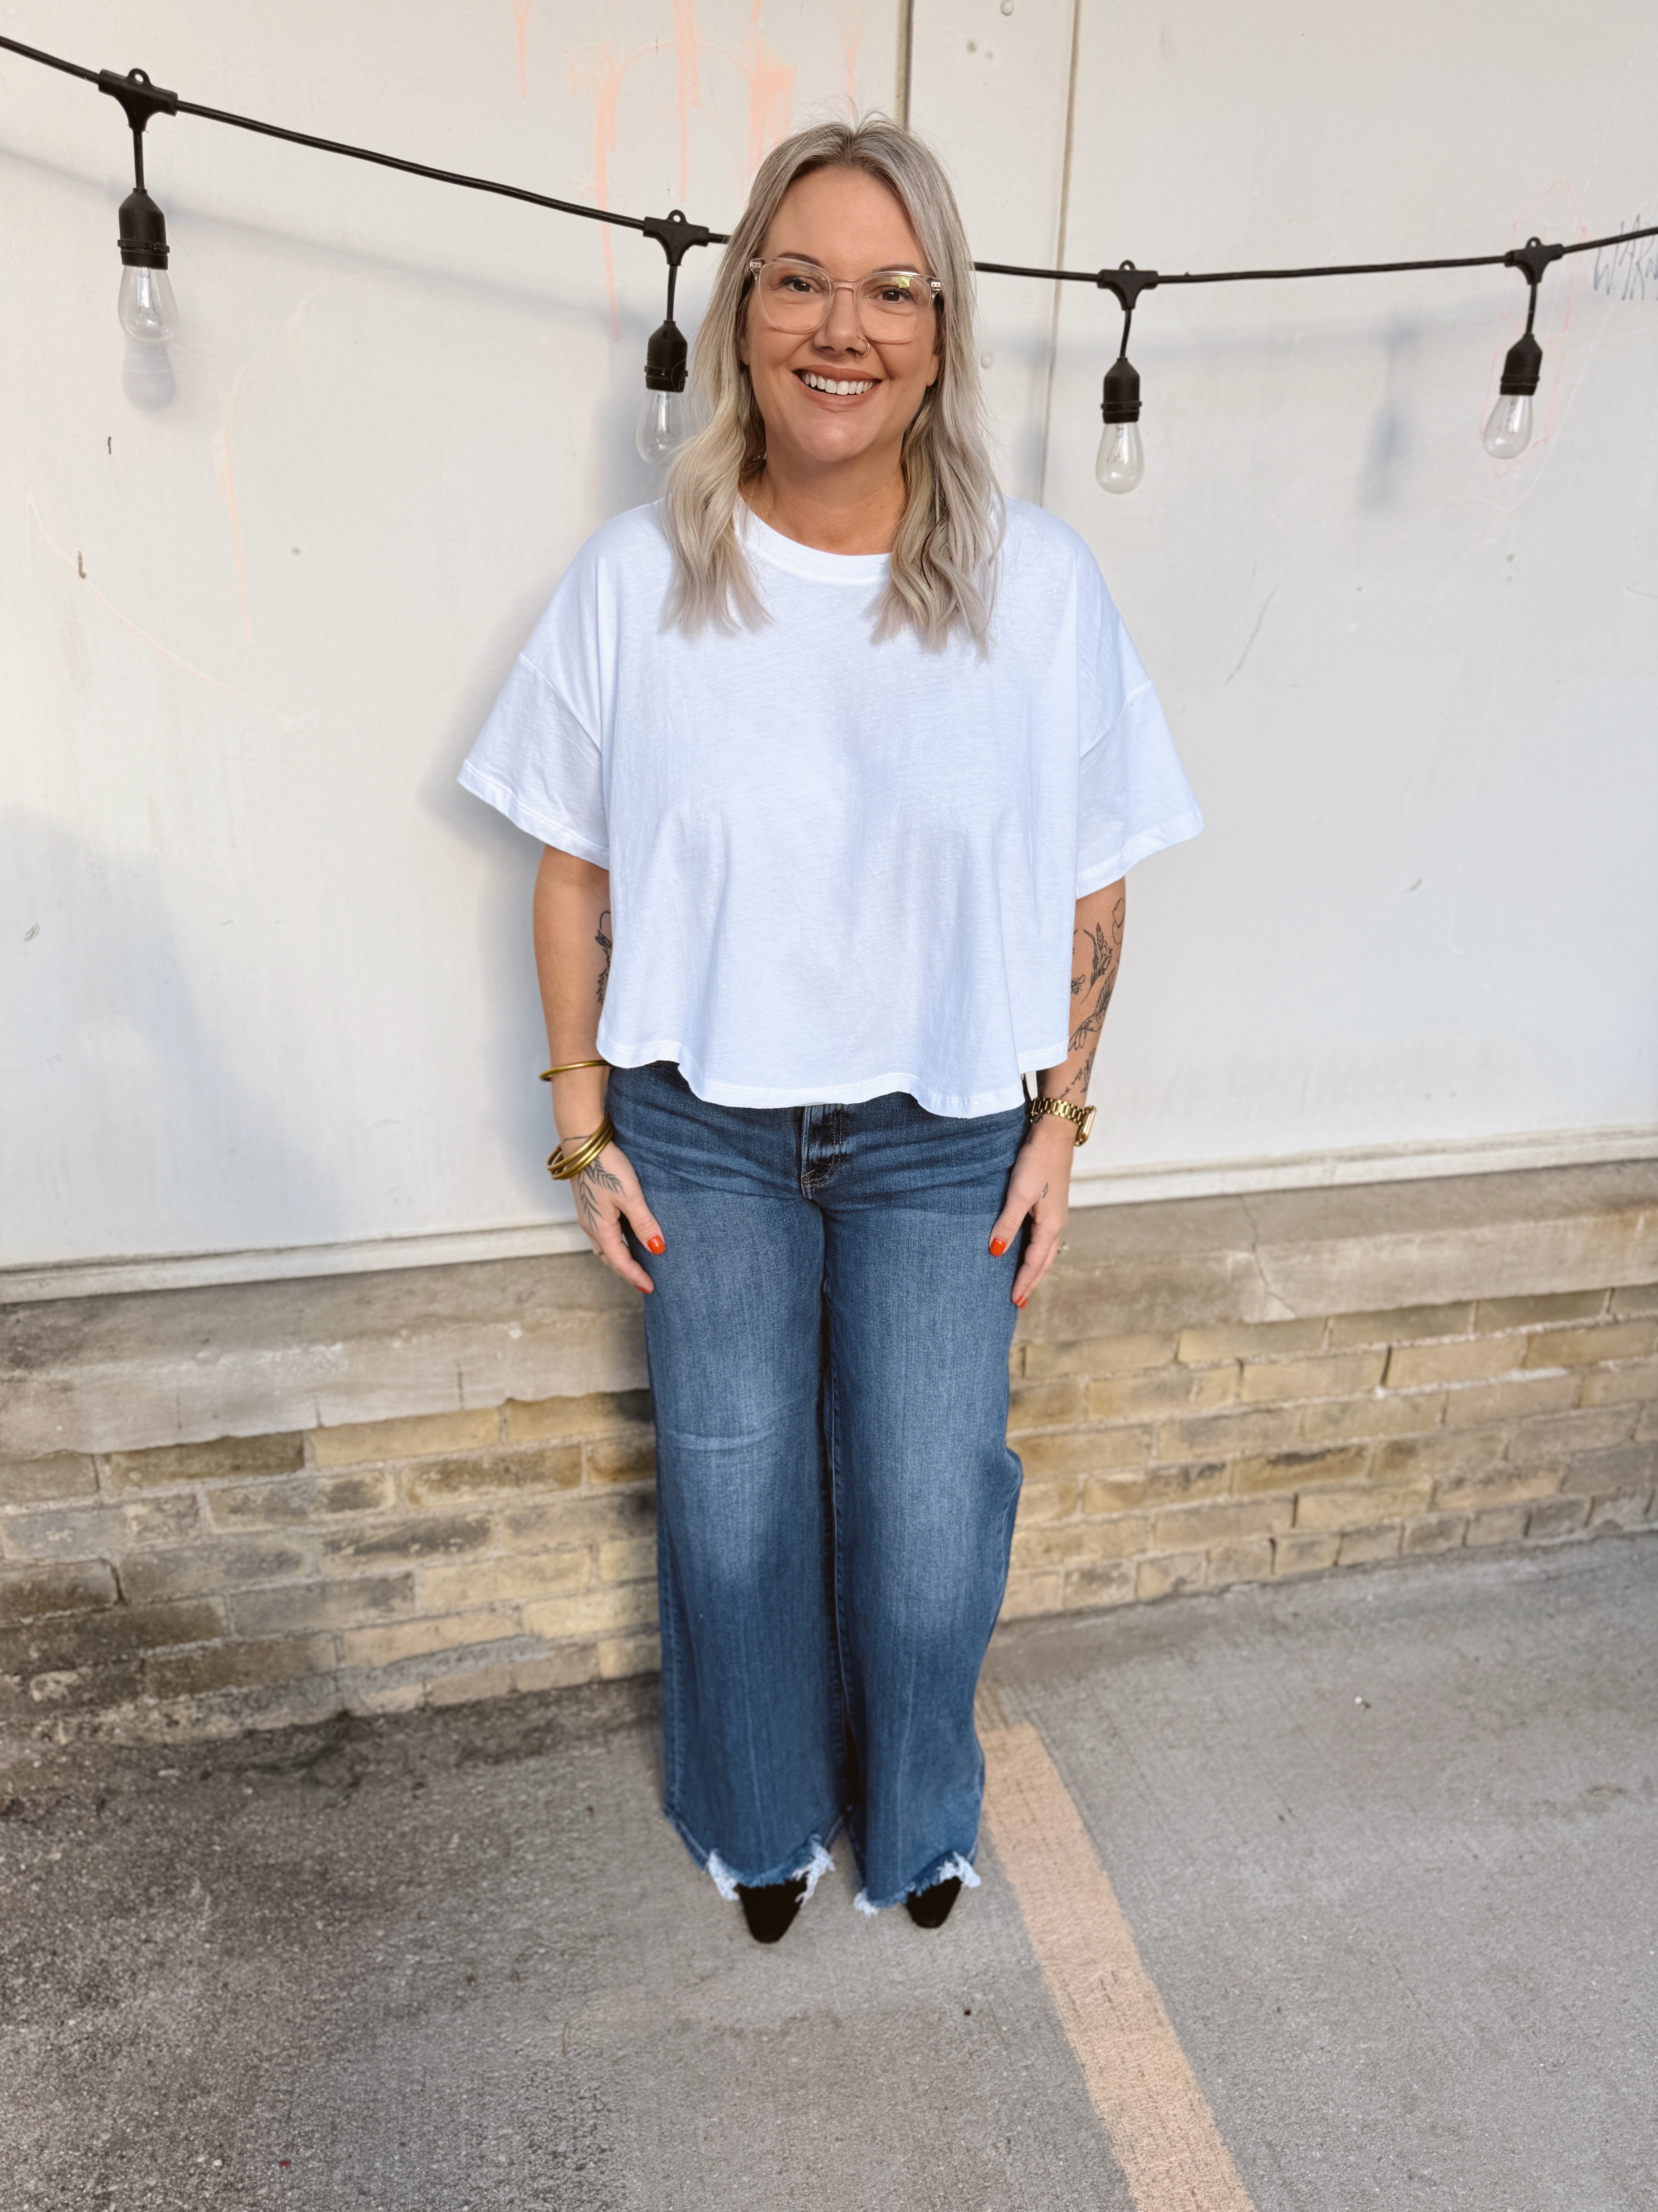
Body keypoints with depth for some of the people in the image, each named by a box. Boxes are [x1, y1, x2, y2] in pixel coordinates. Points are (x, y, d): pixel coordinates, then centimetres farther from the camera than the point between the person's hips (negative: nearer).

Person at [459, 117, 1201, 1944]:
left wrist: (1059, 1121, -1)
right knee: (729, 1515, 15)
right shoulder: (638, 575, -8)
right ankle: (759, 1819, 48)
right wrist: (588, 1126, -1)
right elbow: (574, 869, -1)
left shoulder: (1039, 582, -9)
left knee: (930, 1533, 11)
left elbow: (1089, 886, -1)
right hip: (703, 1130, 1)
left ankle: (918, 1818, 46)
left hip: (944, 1138, 0)